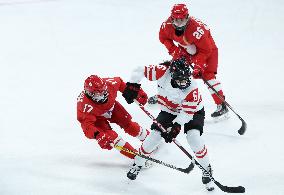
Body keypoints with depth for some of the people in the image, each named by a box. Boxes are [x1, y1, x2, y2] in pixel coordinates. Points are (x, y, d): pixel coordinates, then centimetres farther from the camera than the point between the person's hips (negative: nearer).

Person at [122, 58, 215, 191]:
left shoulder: (192, 89, -35)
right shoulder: (163, 72, -30)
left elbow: (187, 112, -28)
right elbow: (140, 71, -20)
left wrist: (176, 126, -35)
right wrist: (132, 86, -24)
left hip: (193, 111, -3)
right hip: (169, 111, 3)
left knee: (193, 137, -24)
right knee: (155, 135, -8)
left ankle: (207, 170, -5)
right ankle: (137, 164, 14)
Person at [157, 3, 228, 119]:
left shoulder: (196, 29, -40)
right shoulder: (167, 26, -24)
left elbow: (205, 50, -32)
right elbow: (163, 38, -1)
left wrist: (198, 66, -37)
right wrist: (173, 50, -14)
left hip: (207, 48, -6)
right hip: (186, 50, 6)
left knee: (207, 75, -19)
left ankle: (222, 106, -19)